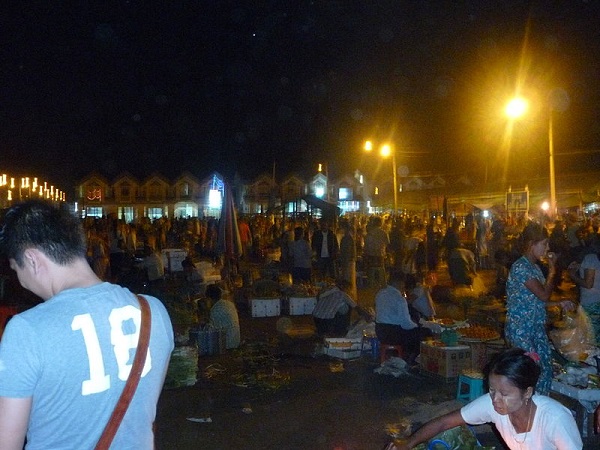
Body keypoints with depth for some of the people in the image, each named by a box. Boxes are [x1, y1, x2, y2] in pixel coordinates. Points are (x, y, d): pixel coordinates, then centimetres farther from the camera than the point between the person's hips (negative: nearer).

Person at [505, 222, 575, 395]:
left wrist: (560, 303, 11)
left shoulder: (534, 267, 12)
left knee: (546, 368, 10)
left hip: (536, 327, 9)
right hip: (520, 328, -9)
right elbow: (544, 295, -20)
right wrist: (552, 269, -9)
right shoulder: (520, 267, -18)